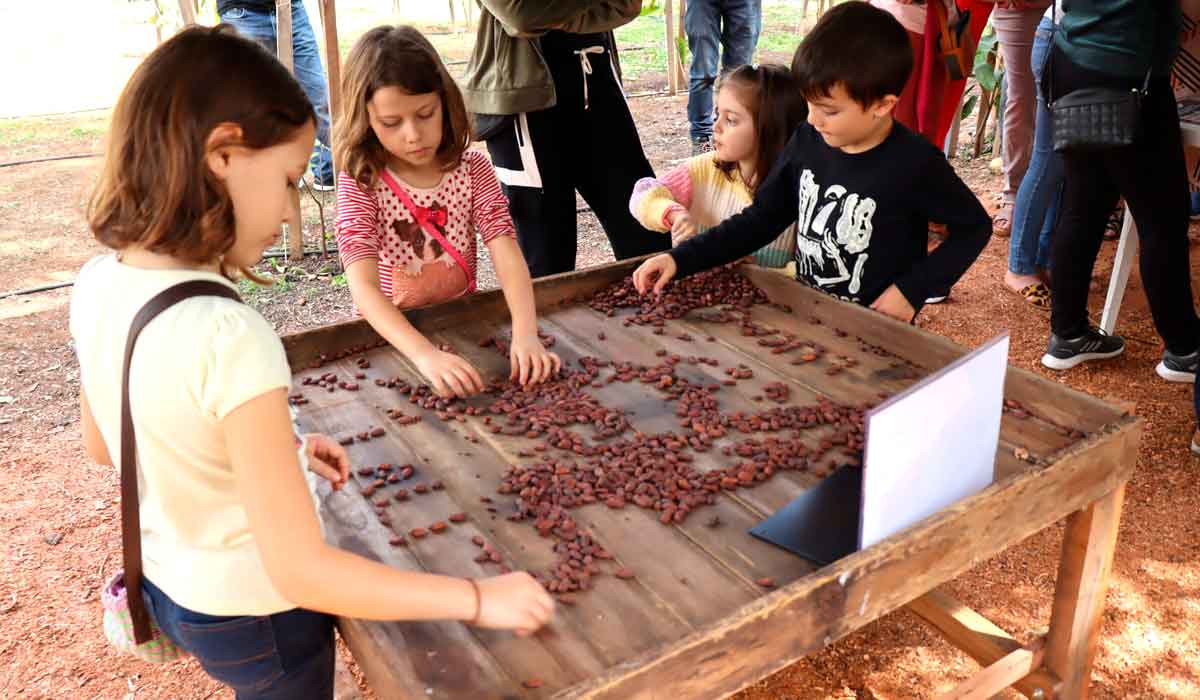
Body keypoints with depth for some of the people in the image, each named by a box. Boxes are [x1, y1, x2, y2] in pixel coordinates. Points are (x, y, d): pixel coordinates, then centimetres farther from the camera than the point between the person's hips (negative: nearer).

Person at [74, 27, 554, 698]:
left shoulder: (97, 284, -10)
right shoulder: (228, 336, -35)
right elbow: (300, 571, -32)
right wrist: (480, 599, -25)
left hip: (170, 585, 6)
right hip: (256, 617, -6)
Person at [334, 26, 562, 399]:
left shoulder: (472, 169, -5)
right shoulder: (360, 182, -13)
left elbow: (508, 256, -16)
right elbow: (363, 286, -25)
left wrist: (525, 334, -34)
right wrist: (426, 354, -41)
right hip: (389, 337, -2)